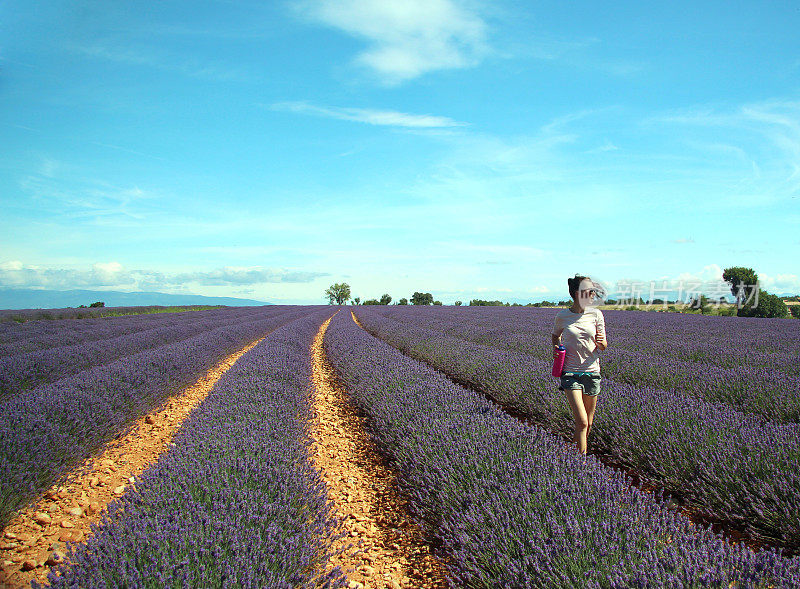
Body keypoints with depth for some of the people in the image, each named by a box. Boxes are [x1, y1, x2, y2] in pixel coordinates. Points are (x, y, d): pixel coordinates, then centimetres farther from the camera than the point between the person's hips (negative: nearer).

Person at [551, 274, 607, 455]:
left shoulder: (596, 314, 0)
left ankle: (576, 451, 34)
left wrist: (601, 343, -20)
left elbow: (603, 346, 4)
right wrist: (556, 348, -1)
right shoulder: (562, 316, -3)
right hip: (570, 373, -2)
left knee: (588, 423, 11)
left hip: (592, 372, 3)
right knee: (582, 422, -12)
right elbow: (556, 335, 18)